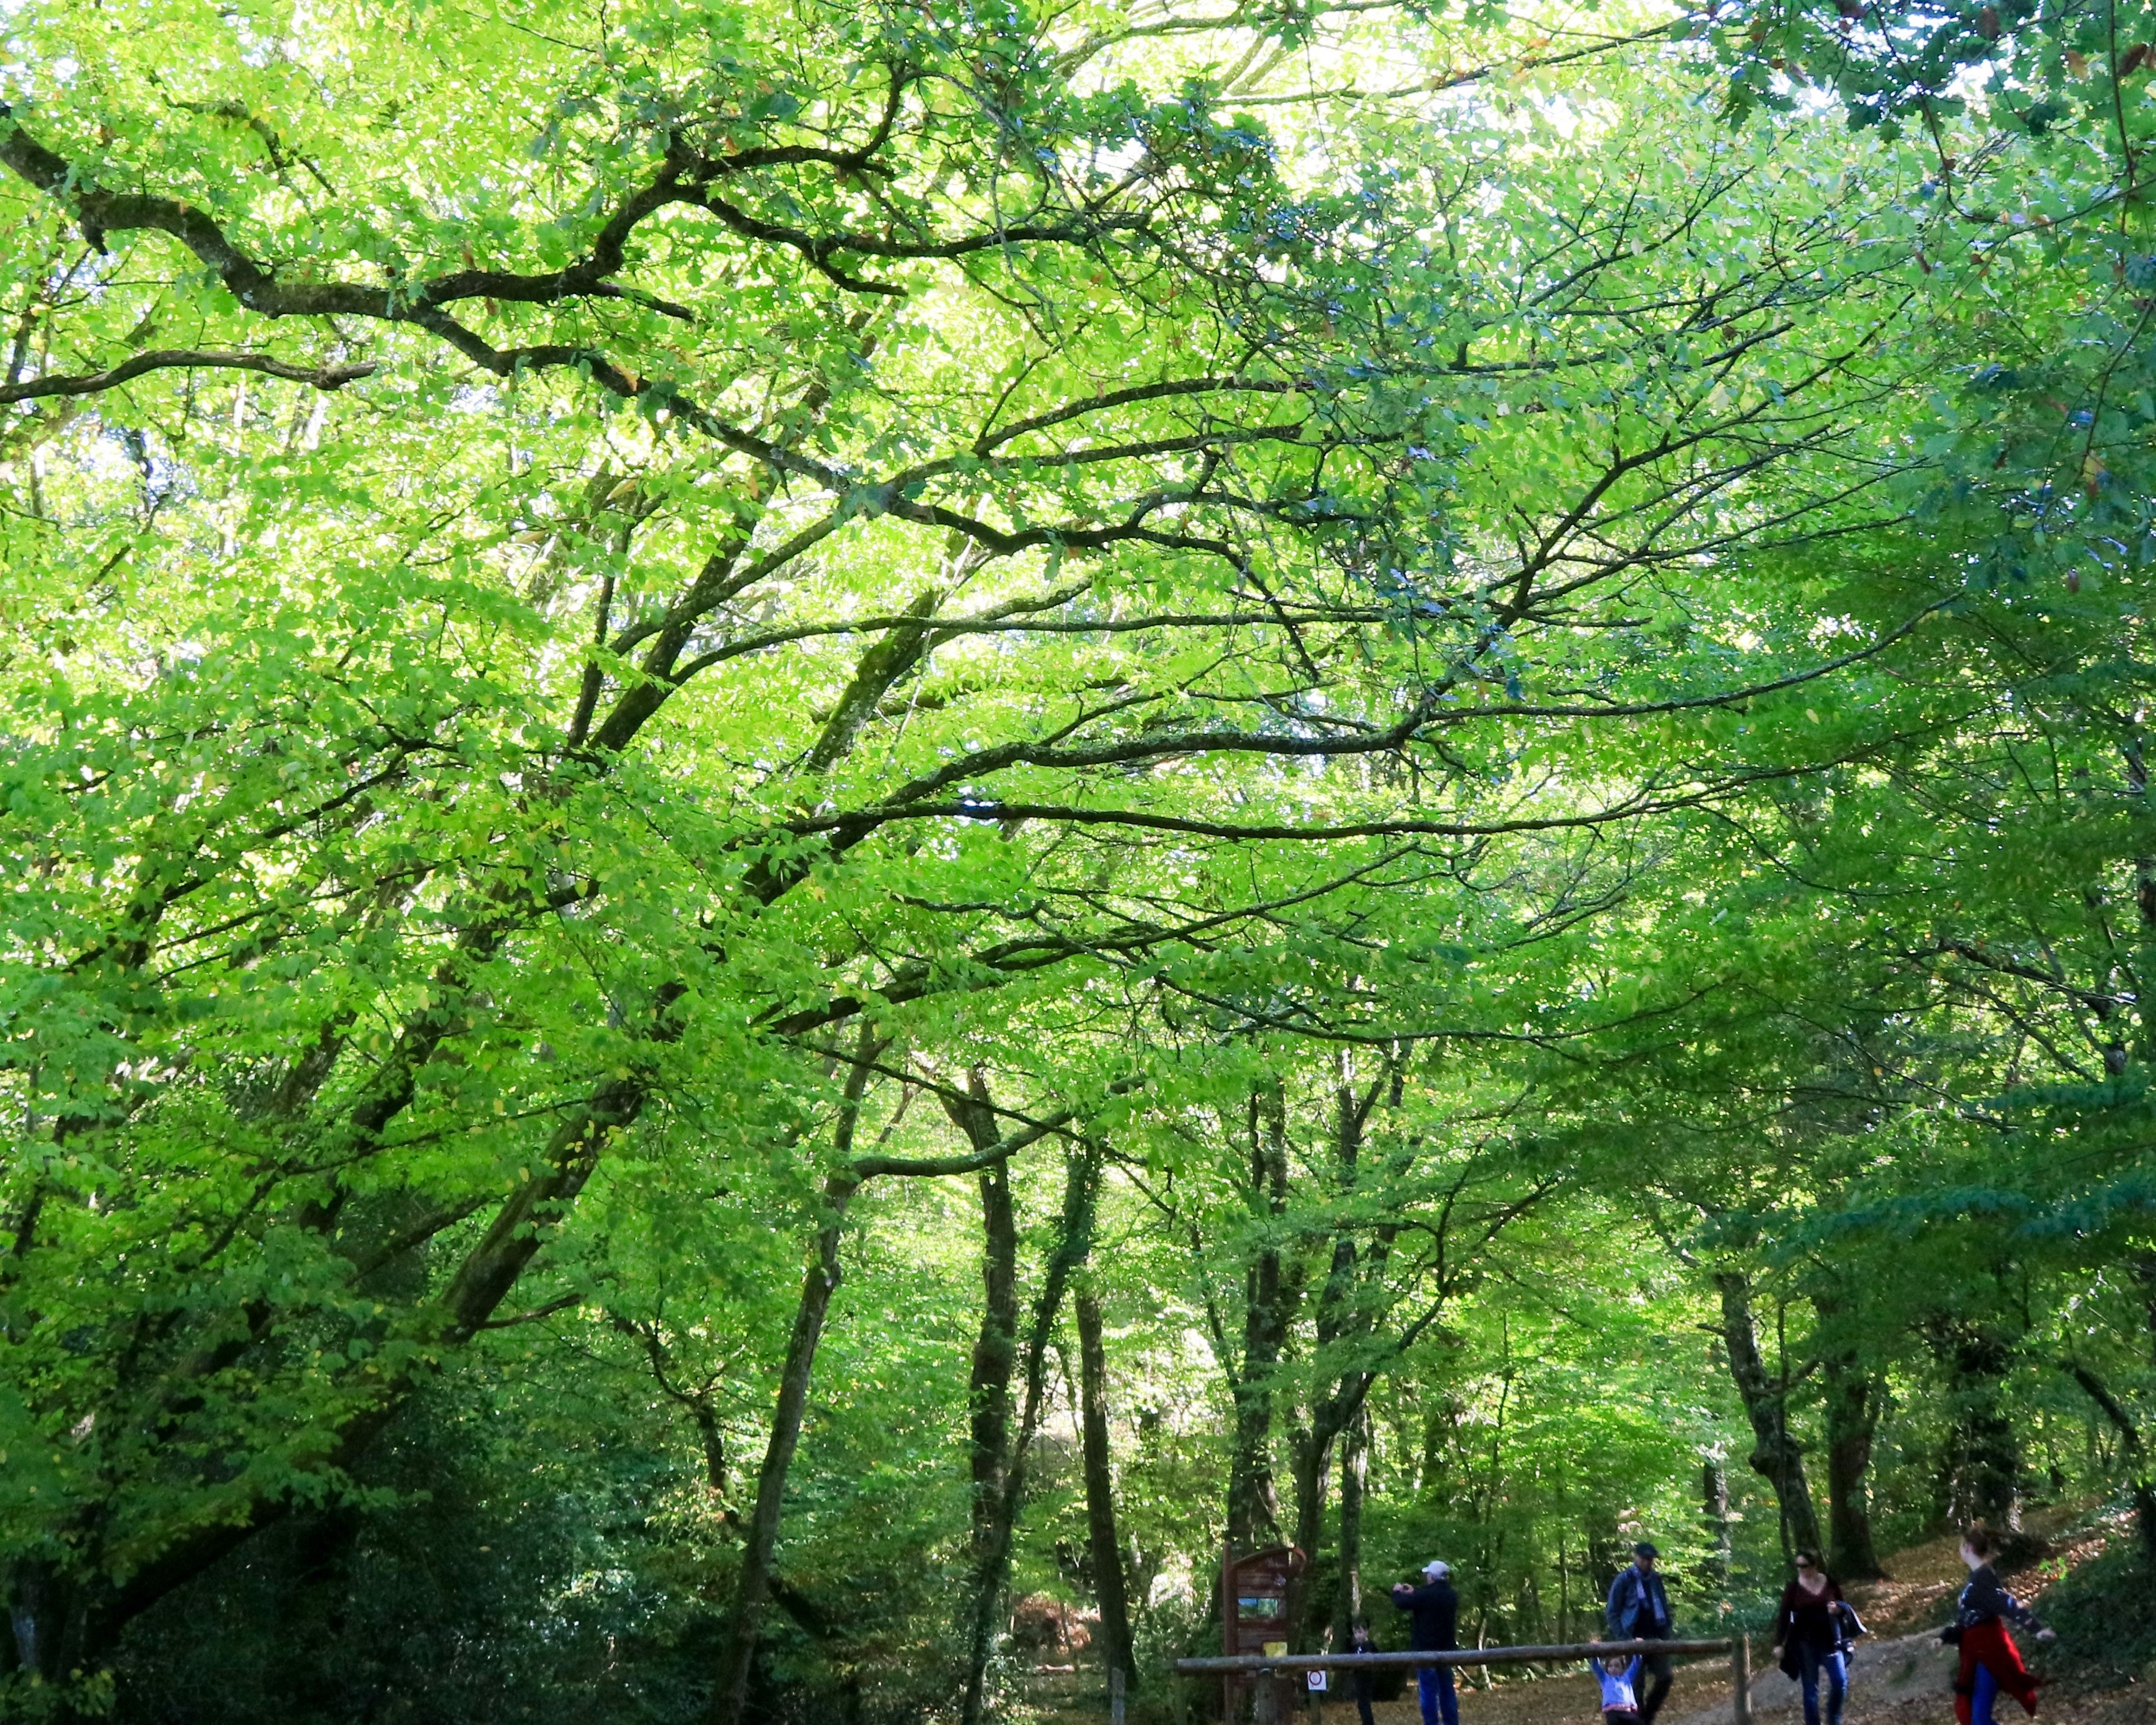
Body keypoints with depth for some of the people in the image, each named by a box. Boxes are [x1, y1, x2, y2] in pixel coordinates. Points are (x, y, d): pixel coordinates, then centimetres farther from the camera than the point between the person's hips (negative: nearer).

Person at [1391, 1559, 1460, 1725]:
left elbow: (1402, 1603, -9)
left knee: (1429, 1691, -5)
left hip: (1426, 1649, -7)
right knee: (1447, 1690, 13)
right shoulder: (1451, 1596, 7)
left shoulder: (1426, 1595, -18)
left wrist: (1398, 1592, 13)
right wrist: (1414, 1592, 26)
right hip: (1446, 1649, 7)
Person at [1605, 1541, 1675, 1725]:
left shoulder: (1656, 1580, 10)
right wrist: (1625, 1640, -14)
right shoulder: (1624, 1580, -5)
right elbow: (1613, 1613, -6)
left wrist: (1666, 1632, 6)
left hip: (1655, 1637, 4)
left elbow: (1664, 1608, 18)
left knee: (1666, 1676, -8)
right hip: (1633, 1639, -4)